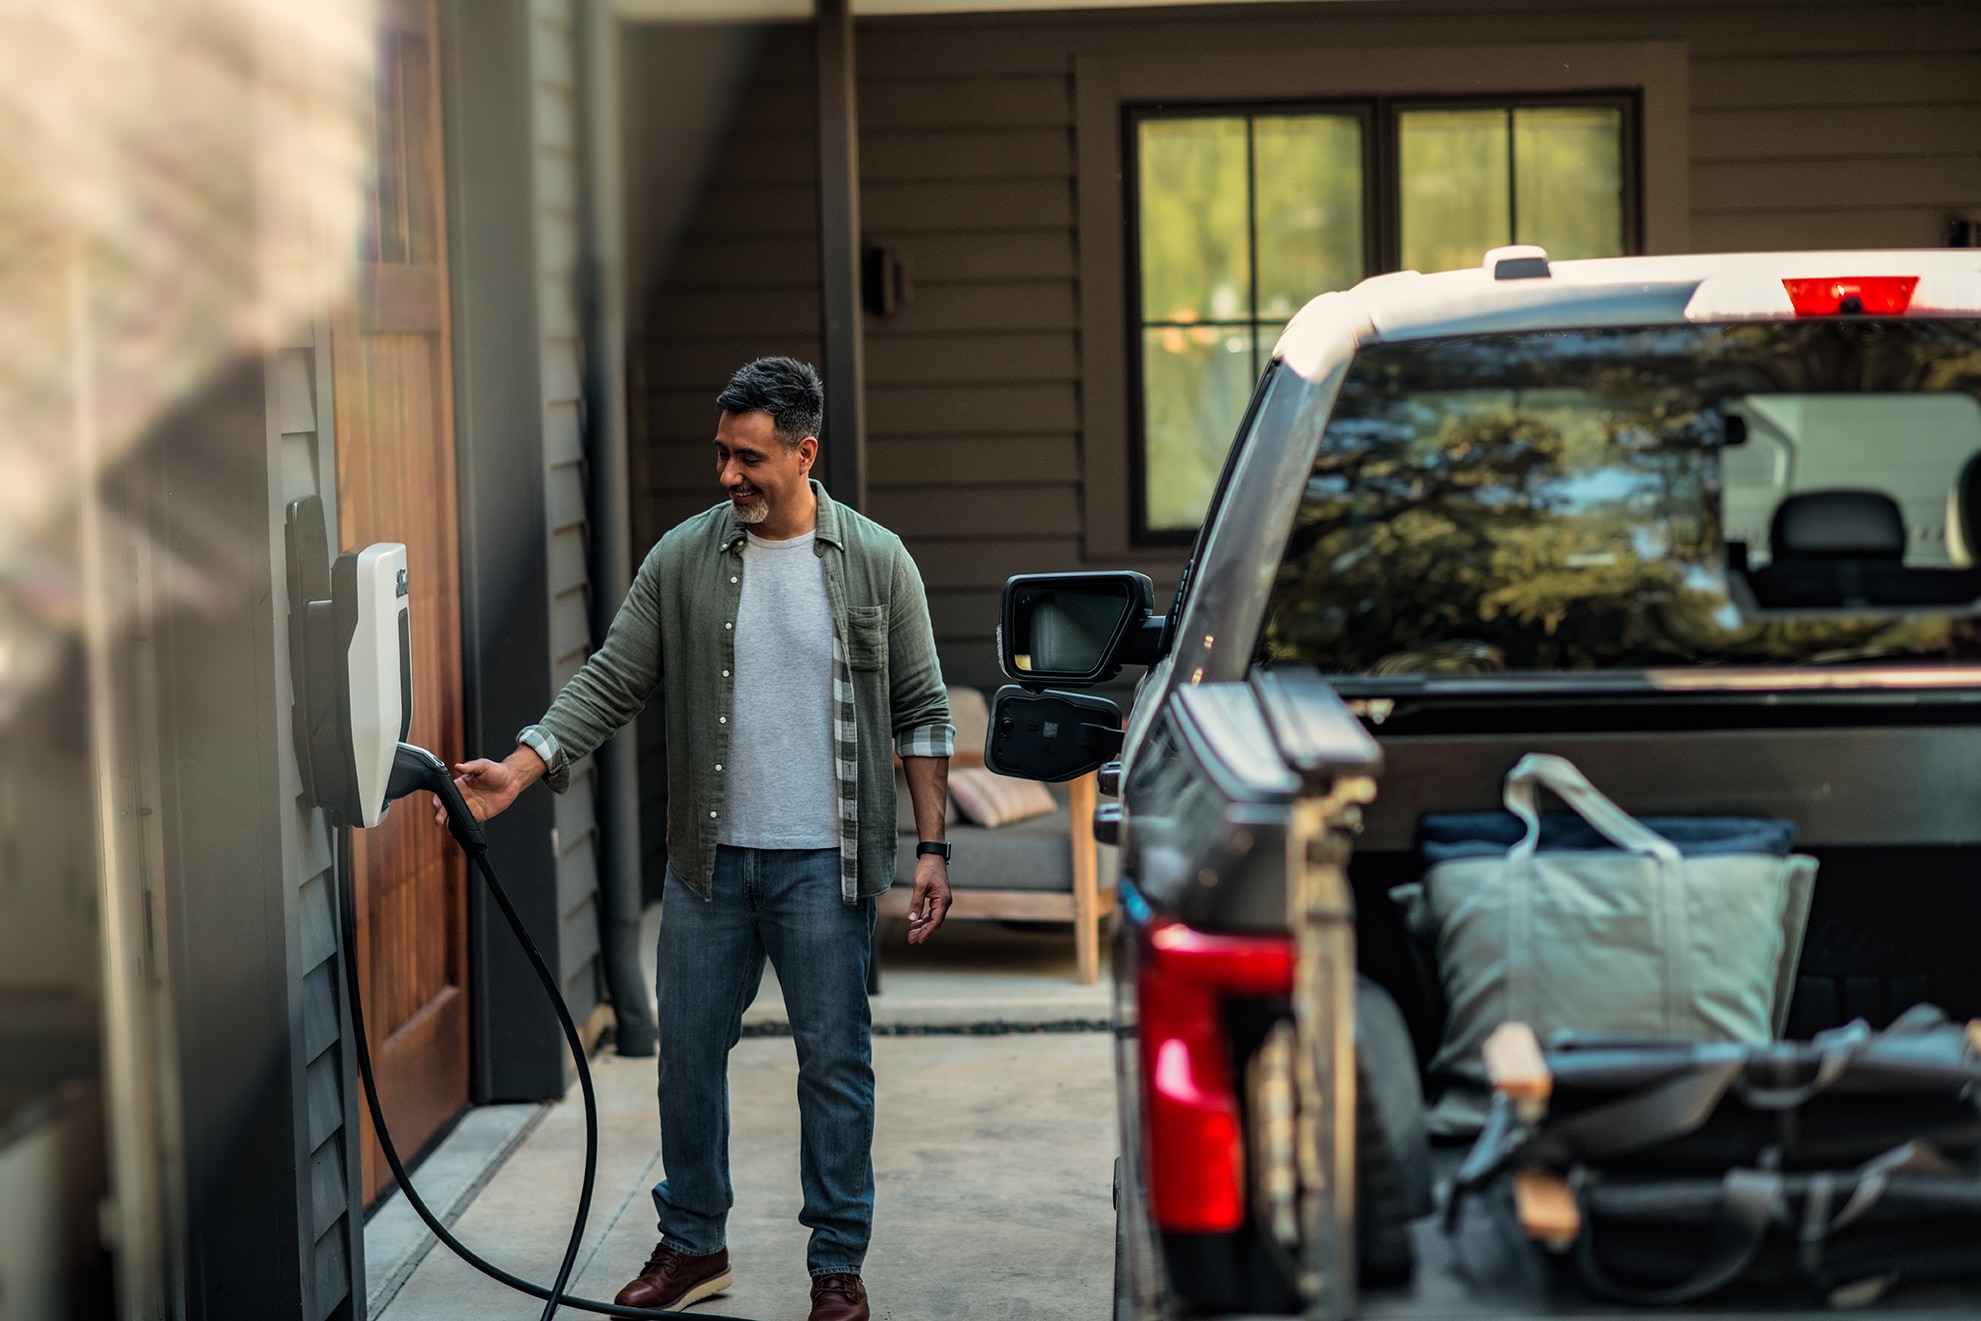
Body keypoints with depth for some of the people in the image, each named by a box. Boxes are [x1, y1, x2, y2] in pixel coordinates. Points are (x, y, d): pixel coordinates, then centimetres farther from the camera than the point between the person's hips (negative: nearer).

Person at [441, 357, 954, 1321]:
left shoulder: (876, 563, -2)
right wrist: (520, 768, -12)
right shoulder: (683, 560, 2)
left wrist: (932, 848, -3)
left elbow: (921, 714, 2)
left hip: (825, 862, -2)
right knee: (689, 1051, 9)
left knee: (835, 1060, 3)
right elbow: (611, 681, 2)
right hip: (708, 861, 2)